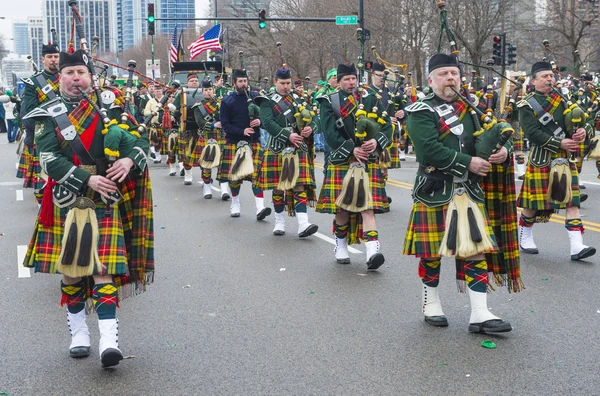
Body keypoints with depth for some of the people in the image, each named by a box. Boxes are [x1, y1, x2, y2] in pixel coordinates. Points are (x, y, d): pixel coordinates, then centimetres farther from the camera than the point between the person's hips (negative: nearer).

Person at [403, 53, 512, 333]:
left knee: (476, 250, 1)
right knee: (431, 252, 6)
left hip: (469, 191, 5)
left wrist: (501, 150, -8)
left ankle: (479, 315, 4)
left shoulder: (471, 108, 13)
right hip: (435, 192, -5)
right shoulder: (421, 112, -7)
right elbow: (429, 150, -20)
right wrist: (468, 163, -19)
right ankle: (431, 303, 27)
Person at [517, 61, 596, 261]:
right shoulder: (527, 105, -6)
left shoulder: (560, 98, 13)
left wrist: (580, 131, -13)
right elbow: (533, 134, -16)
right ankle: (525, 238, 26)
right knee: (535, 202, 3)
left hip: (565, 157, 5)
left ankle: (577, 246, -6)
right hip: (542, 159, -5)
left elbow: (571, 123, 10)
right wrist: (559, 144, -21)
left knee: (572, 201, -3)